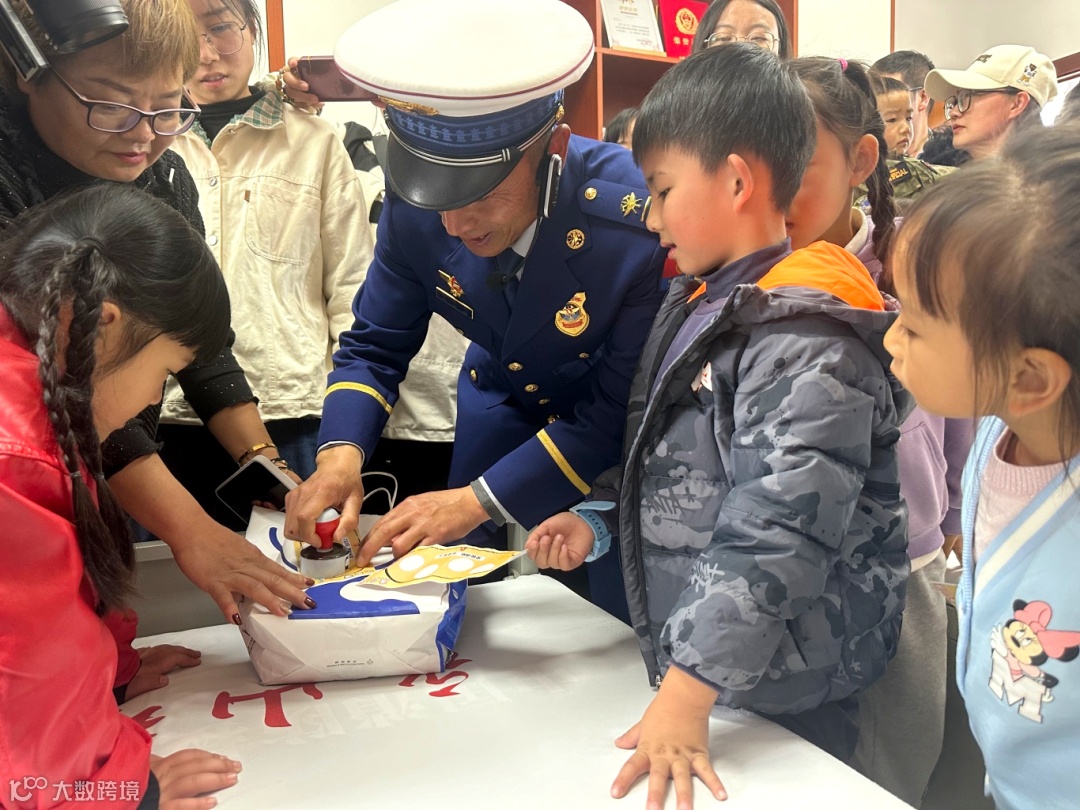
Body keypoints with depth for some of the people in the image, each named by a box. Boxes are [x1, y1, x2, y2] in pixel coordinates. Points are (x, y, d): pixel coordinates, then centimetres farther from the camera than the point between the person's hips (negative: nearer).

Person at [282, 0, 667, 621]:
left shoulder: (644, 222, -36)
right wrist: (340, 455, -29)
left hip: (621, 429, -3)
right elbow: (376, 347, -10)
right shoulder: (416, 206, -23)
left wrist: (476, 502, -34)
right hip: (505, 401, 4)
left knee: (613, 616, 6)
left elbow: (617, 416, -28)